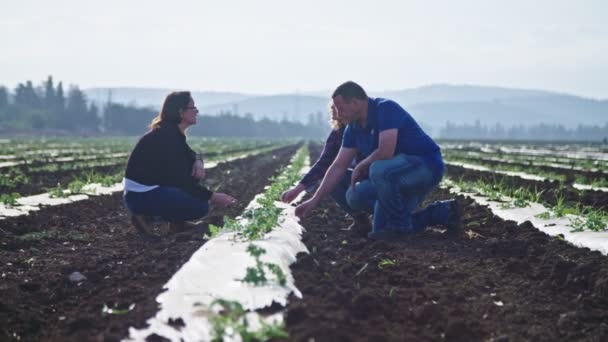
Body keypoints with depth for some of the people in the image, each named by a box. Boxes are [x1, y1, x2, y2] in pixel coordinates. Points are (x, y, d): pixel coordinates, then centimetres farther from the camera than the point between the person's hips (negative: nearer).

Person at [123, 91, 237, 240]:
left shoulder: (173, 132, 9)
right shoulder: (166, 136, -20)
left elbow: (189, 155, 23)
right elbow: (180, 180, -21)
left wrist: (198, 161, -3)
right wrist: (212, 197, -18)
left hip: (151, 187, 10)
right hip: (141, 196, -10)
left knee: (195, 169, 10)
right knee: (201, 206, -12)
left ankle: (177, 221, 10)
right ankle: (146, 215, -7)